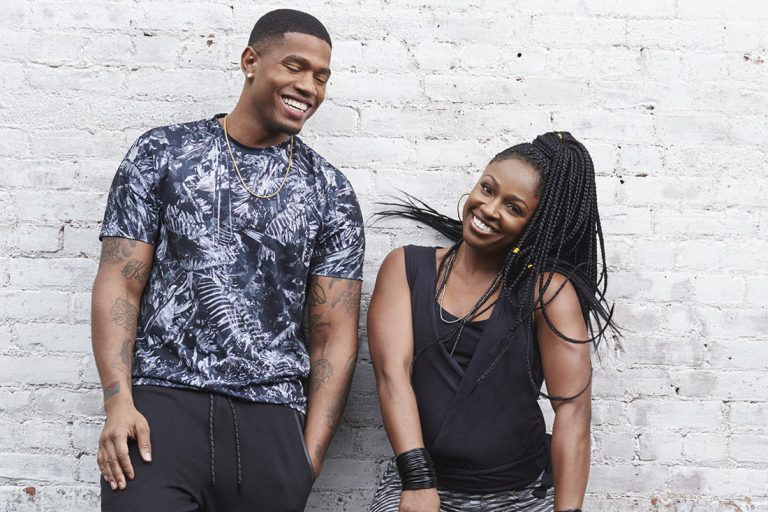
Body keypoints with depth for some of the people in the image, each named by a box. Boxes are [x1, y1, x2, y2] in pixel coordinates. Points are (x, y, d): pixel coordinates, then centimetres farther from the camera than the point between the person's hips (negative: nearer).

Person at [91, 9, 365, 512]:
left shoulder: (331, 194, 9)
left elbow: (334, 335, 7)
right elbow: (120, 283, 2)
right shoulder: (161, 154, 6)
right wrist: (118, 403, -10)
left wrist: (310, 456, -1)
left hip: (272, 416, 2)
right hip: (162, 401, -1)